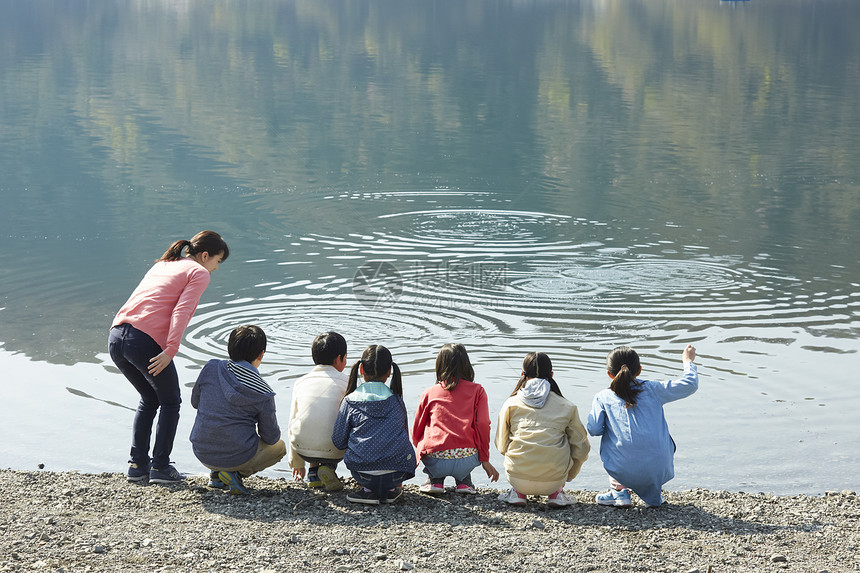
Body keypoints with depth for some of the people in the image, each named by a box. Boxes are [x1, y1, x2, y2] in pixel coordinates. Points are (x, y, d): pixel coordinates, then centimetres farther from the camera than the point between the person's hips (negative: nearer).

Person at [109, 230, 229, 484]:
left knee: (149, 400, 25)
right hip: (146, 342, -7)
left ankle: (137, 465, 22)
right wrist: (171, 350, -18)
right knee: (170, 403, 14)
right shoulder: (199, 273, 5)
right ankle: (160, 467, 11)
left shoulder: (162, 264, 28)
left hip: (116, 338, 7)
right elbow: (181, 311, -10)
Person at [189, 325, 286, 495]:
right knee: (279, 447, 25)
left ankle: (216, 474, 14)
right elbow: (271, 437, -2)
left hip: (202, 454, 5)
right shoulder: (263, 393, -11)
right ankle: (237, 473, -2)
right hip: (237, 457, -5)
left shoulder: (211, 368, -4)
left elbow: (195, 401, 12)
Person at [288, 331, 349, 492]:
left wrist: (296, 463, 30)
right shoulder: (345, 383, 2)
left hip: (302, 449, 5)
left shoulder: (301, 382, 13)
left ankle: (314, 469, 19)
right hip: (333, 451, -5)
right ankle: (329, 467, 3)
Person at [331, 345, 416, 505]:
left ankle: (368, 489, 8)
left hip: (364, 473, -1)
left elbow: (338, 441, 3)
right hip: (398, 472, 1)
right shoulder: (397, 401, 6)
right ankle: (391, 489, 13)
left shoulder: (349, 402, 0)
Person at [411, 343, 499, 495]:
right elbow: (483, 426, 2)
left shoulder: (429, 393, 11)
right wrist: (485, 460, 12)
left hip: (435, 463, 0)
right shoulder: (477, 391, 9)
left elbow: (416, 431, 17)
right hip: (466, 462, 0)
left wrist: (422, 450, 38)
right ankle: (464, 481, 17)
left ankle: (435, 480, 14)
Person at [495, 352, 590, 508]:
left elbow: (502, 445, 11)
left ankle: (517, 492, 16)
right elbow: (580, 449, 9)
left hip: (518, 480, 1)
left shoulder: (511, 404, 4)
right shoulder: (567, 407, 3)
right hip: (553, 481, -1)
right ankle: (556, 493, 15)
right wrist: (567, 476, 29)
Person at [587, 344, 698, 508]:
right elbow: (689, 385, 8)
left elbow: (594, 429, -5)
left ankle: (619, 490, 22)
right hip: (658, 471, 1)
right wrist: (688, 361, 27)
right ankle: (654, 492, 27)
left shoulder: (602, 398, 4)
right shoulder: (653, 390, 6)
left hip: (624, 471, -1)